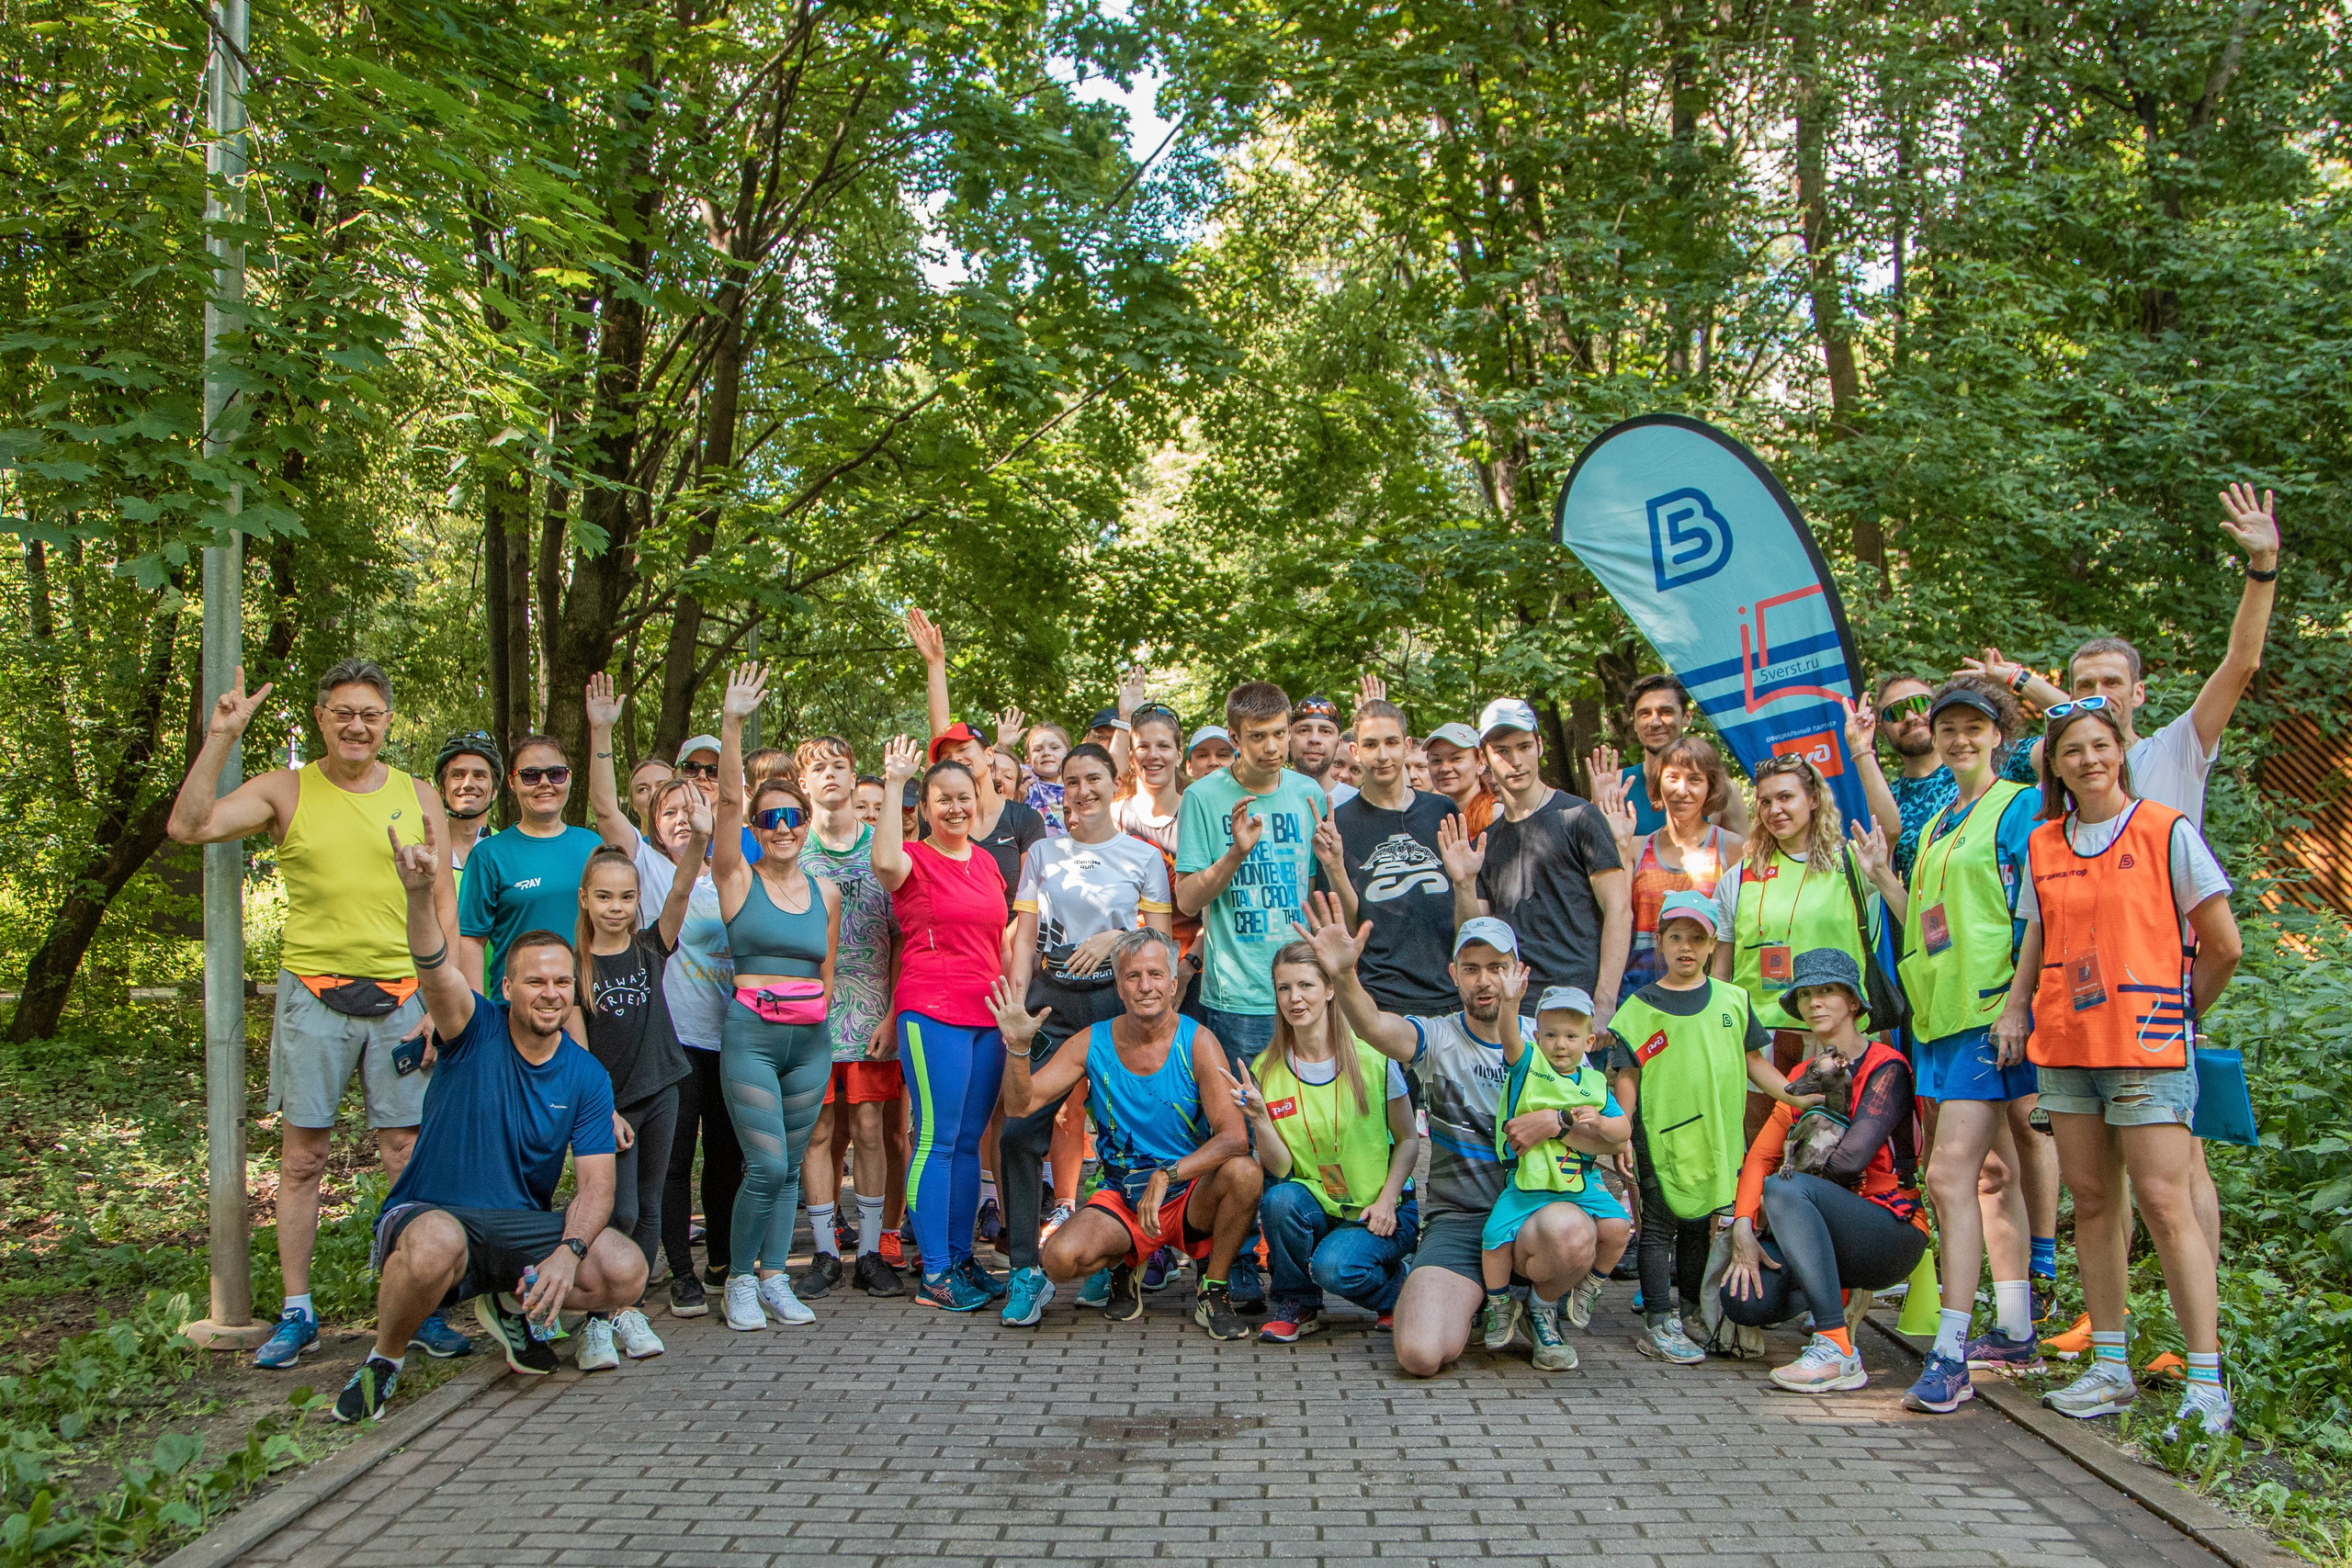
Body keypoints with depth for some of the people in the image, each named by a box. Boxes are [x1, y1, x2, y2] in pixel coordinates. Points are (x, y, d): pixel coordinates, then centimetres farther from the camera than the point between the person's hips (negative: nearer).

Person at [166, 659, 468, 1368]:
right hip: (312, 993, -1)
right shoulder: (287, 790, 3)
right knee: (301, 1159, 5)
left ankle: (422, 1310, 11)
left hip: (399, 997, 1)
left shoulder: (418, 797, 8)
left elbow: (446, 906, 7)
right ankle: (297, 1314, 16)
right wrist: (219, 738, -15)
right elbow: (187, 826, -10)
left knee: (408, 1158, 2)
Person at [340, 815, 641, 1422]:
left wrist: (568, 1252, -26)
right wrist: (421, 894, -51)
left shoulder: (586, 1076, 0)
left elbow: (596, 1184, -6)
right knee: (436, 1243, -40)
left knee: (625, 1272, -20)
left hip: (525, 1224, 4)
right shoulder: (477, 1030, -8)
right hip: (430, 1212, -4)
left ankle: (515, 1303, 14)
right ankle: (383, 1361, -7)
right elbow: (435, 969, -30)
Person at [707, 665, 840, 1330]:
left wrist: (818, 1016, 13)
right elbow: (728, 799, -13)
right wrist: (732, 725, -22)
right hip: (751, 1032, -4)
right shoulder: (738, 879, -1)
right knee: (766, 1167, -9)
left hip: (812, 1037, 4)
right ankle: (740, 1279, 10)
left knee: (790, 1167, 8)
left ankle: (774, 1279, 20)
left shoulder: (826, 892, 10)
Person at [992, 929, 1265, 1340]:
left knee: (1244, 1172, -33)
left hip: (1191, 1195, -1)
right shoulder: (1094, 1043, -3)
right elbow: (1021, 1104, -5)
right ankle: (1124, 1265, 10)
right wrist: (1018, 1046, -24)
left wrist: (1168, 1175, -36)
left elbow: (1234, 1136, -22)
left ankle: (1213, 1292, -7)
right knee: (1060, 1259, -27)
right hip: (1120, 1197, 1)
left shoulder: (1197, 1043, -11)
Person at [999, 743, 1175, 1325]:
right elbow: (1025, 935, 8)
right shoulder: (1042, 852, 12)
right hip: (1049, 999, 1)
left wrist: (1116, 937, -13)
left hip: (1116, 1000, -1)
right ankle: (1026, 1270, -2)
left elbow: (1159, 939, 6)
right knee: (1020, 1129, -9)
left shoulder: (1144, 857, 7)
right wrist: (1016, 1006, -2)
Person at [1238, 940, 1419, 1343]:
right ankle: (1295, 1305, -3)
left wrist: (1386, 1201, -13)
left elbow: (1408, 1140, 0)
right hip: (1314, 1204, 3)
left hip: (1379, 1210, -2)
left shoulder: (1373, 1057, -10)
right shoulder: (1266, 1071, -3)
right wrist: (1259, 1117, -24)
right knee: (1278, 1199, -30)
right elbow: (1280, 1166, -7)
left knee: (1334, 1267, -30)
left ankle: (1393, 1286, 6)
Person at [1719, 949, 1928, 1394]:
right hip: (1829, 1230, 6)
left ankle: (1838, 1352, -32)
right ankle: (1839, 1295, 9)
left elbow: (1851, 1157, -20)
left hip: (1891, 1232, -6)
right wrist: (1743, 1228, -12)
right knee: (1741, 1299, -21)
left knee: (1785, 1189, -33)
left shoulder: (1885, 1066, -7)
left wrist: (1775, 1196, -7)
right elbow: (1761, 1154, 5)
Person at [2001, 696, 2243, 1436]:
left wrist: (2182, 1014, 8)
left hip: (2147, 1043, -5)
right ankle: (2110, 1367, 17)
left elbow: (2223, 946, -1)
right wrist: (2015, 1007, 6)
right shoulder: (2043, 845, 10)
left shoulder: (2167, 832, -5)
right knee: (2091, 1200, 8)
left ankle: (2207, 1381, -3)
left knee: (2164, 1202, -8)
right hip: (2065, 1043, 5)